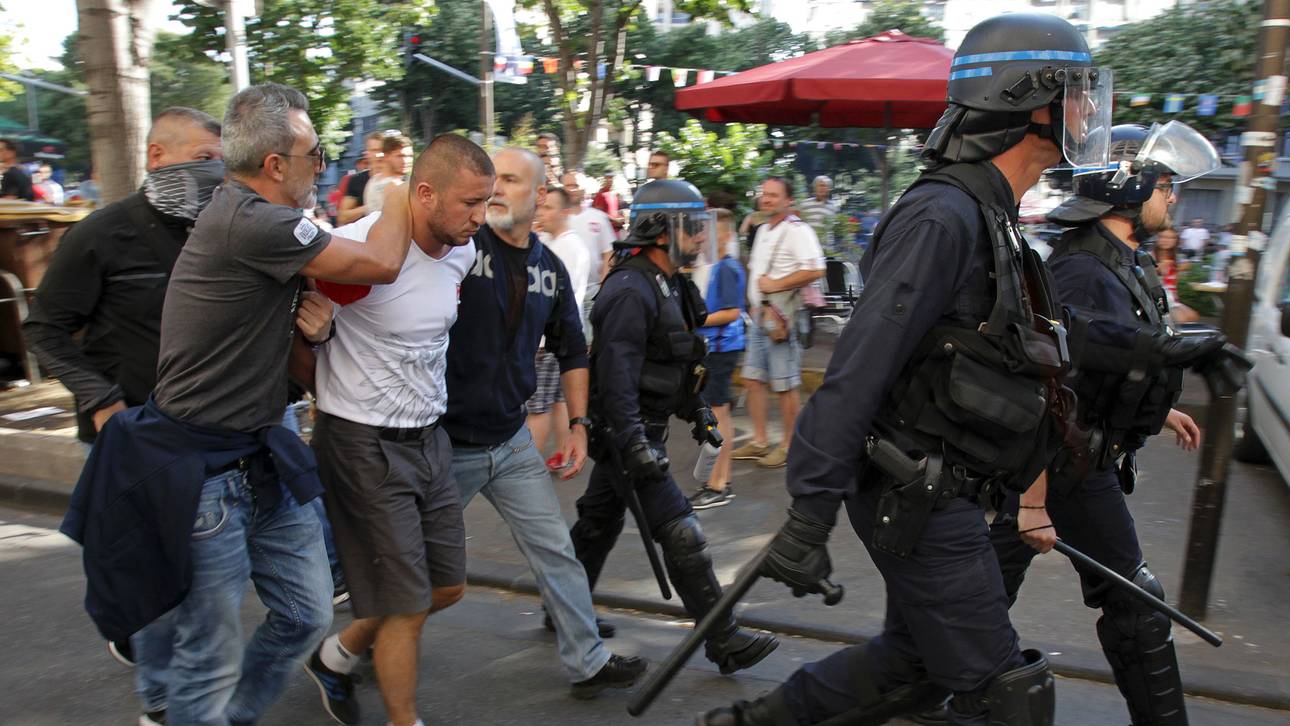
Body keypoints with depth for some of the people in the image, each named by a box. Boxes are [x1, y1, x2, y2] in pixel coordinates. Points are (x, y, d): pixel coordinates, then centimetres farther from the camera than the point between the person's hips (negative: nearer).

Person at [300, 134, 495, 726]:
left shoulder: (462, 251, 1)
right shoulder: (361, 250, -23)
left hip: (429, 436, 8)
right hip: (365, 444, -8)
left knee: (447, 586, 18)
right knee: (408, 607, 1)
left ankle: (336, 657, 40)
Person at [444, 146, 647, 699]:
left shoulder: (550, 270, 4)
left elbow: (572, 352, 14)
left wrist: (578, 425, 10)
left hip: (512, 441, 5)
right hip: (445, 441, -4)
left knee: (555, 550, 9)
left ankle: (588, 662, 24)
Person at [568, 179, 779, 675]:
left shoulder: (670, 285, 11)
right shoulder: (631, 289, -21)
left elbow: (676, 362, 21)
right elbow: (616, 373, -27)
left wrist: (697, 411, 21)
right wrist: (635, 444, -30)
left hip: (639, 428, 10)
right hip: (625, 429, -10)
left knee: (599, 522, 21)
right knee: (681, 535, -6)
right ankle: (724, 643, 4)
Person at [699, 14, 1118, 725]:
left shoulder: (985, 214, 12)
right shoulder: (942, 215, -20)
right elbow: (858, 370, -26)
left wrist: (1023, 486, 25)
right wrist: (809, 518, -27)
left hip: (936, 490, 10)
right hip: (917, 501, -10)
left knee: (912, 657, 21)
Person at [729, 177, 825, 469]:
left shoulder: (797, 230, -13)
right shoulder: (763, 230, 15)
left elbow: (815, 270, -25)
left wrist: (775, 285, -19)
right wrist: (754, 301, 12)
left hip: (782, 318, -9)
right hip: (759, 317, 9)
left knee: (785, 385, 0)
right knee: (753, 380, 12)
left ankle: (789, 445, 12)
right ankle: (760, 442, 22)